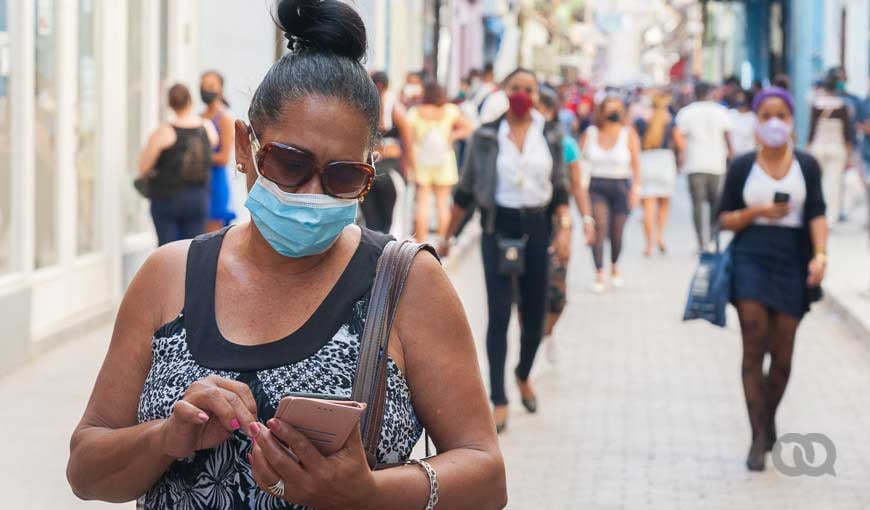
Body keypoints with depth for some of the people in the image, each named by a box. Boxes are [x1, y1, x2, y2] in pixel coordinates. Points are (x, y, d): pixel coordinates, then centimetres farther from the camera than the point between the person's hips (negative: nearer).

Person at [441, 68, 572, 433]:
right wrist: (448, 236, 9)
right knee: (499, 315, -8)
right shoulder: (486, 136, -1)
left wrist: (564, 228, -5)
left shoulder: (550, 137, 5)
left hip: (536, 228, 2)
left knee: (535, 316, 8)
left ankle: (524, 375, 38)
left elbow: (559, 190, 10)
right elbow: (465, 191, 6)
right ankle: (498, 401, -4)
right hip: (498, 228, -2)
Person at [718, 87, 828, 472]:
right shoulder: (742, 166, 5)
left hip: (791, 261, 1)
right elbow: (725, 219, 7)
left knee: (782, 354, 4)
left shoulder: (806, 166, 5)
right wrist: (757, 212, -11)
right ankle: (759, 437, -6)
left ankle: (769, 418, 29)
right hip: (751, 258, -1)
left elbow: (817, 215, -3)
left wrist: (819, 255, -18)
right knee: (754, 347, -9)